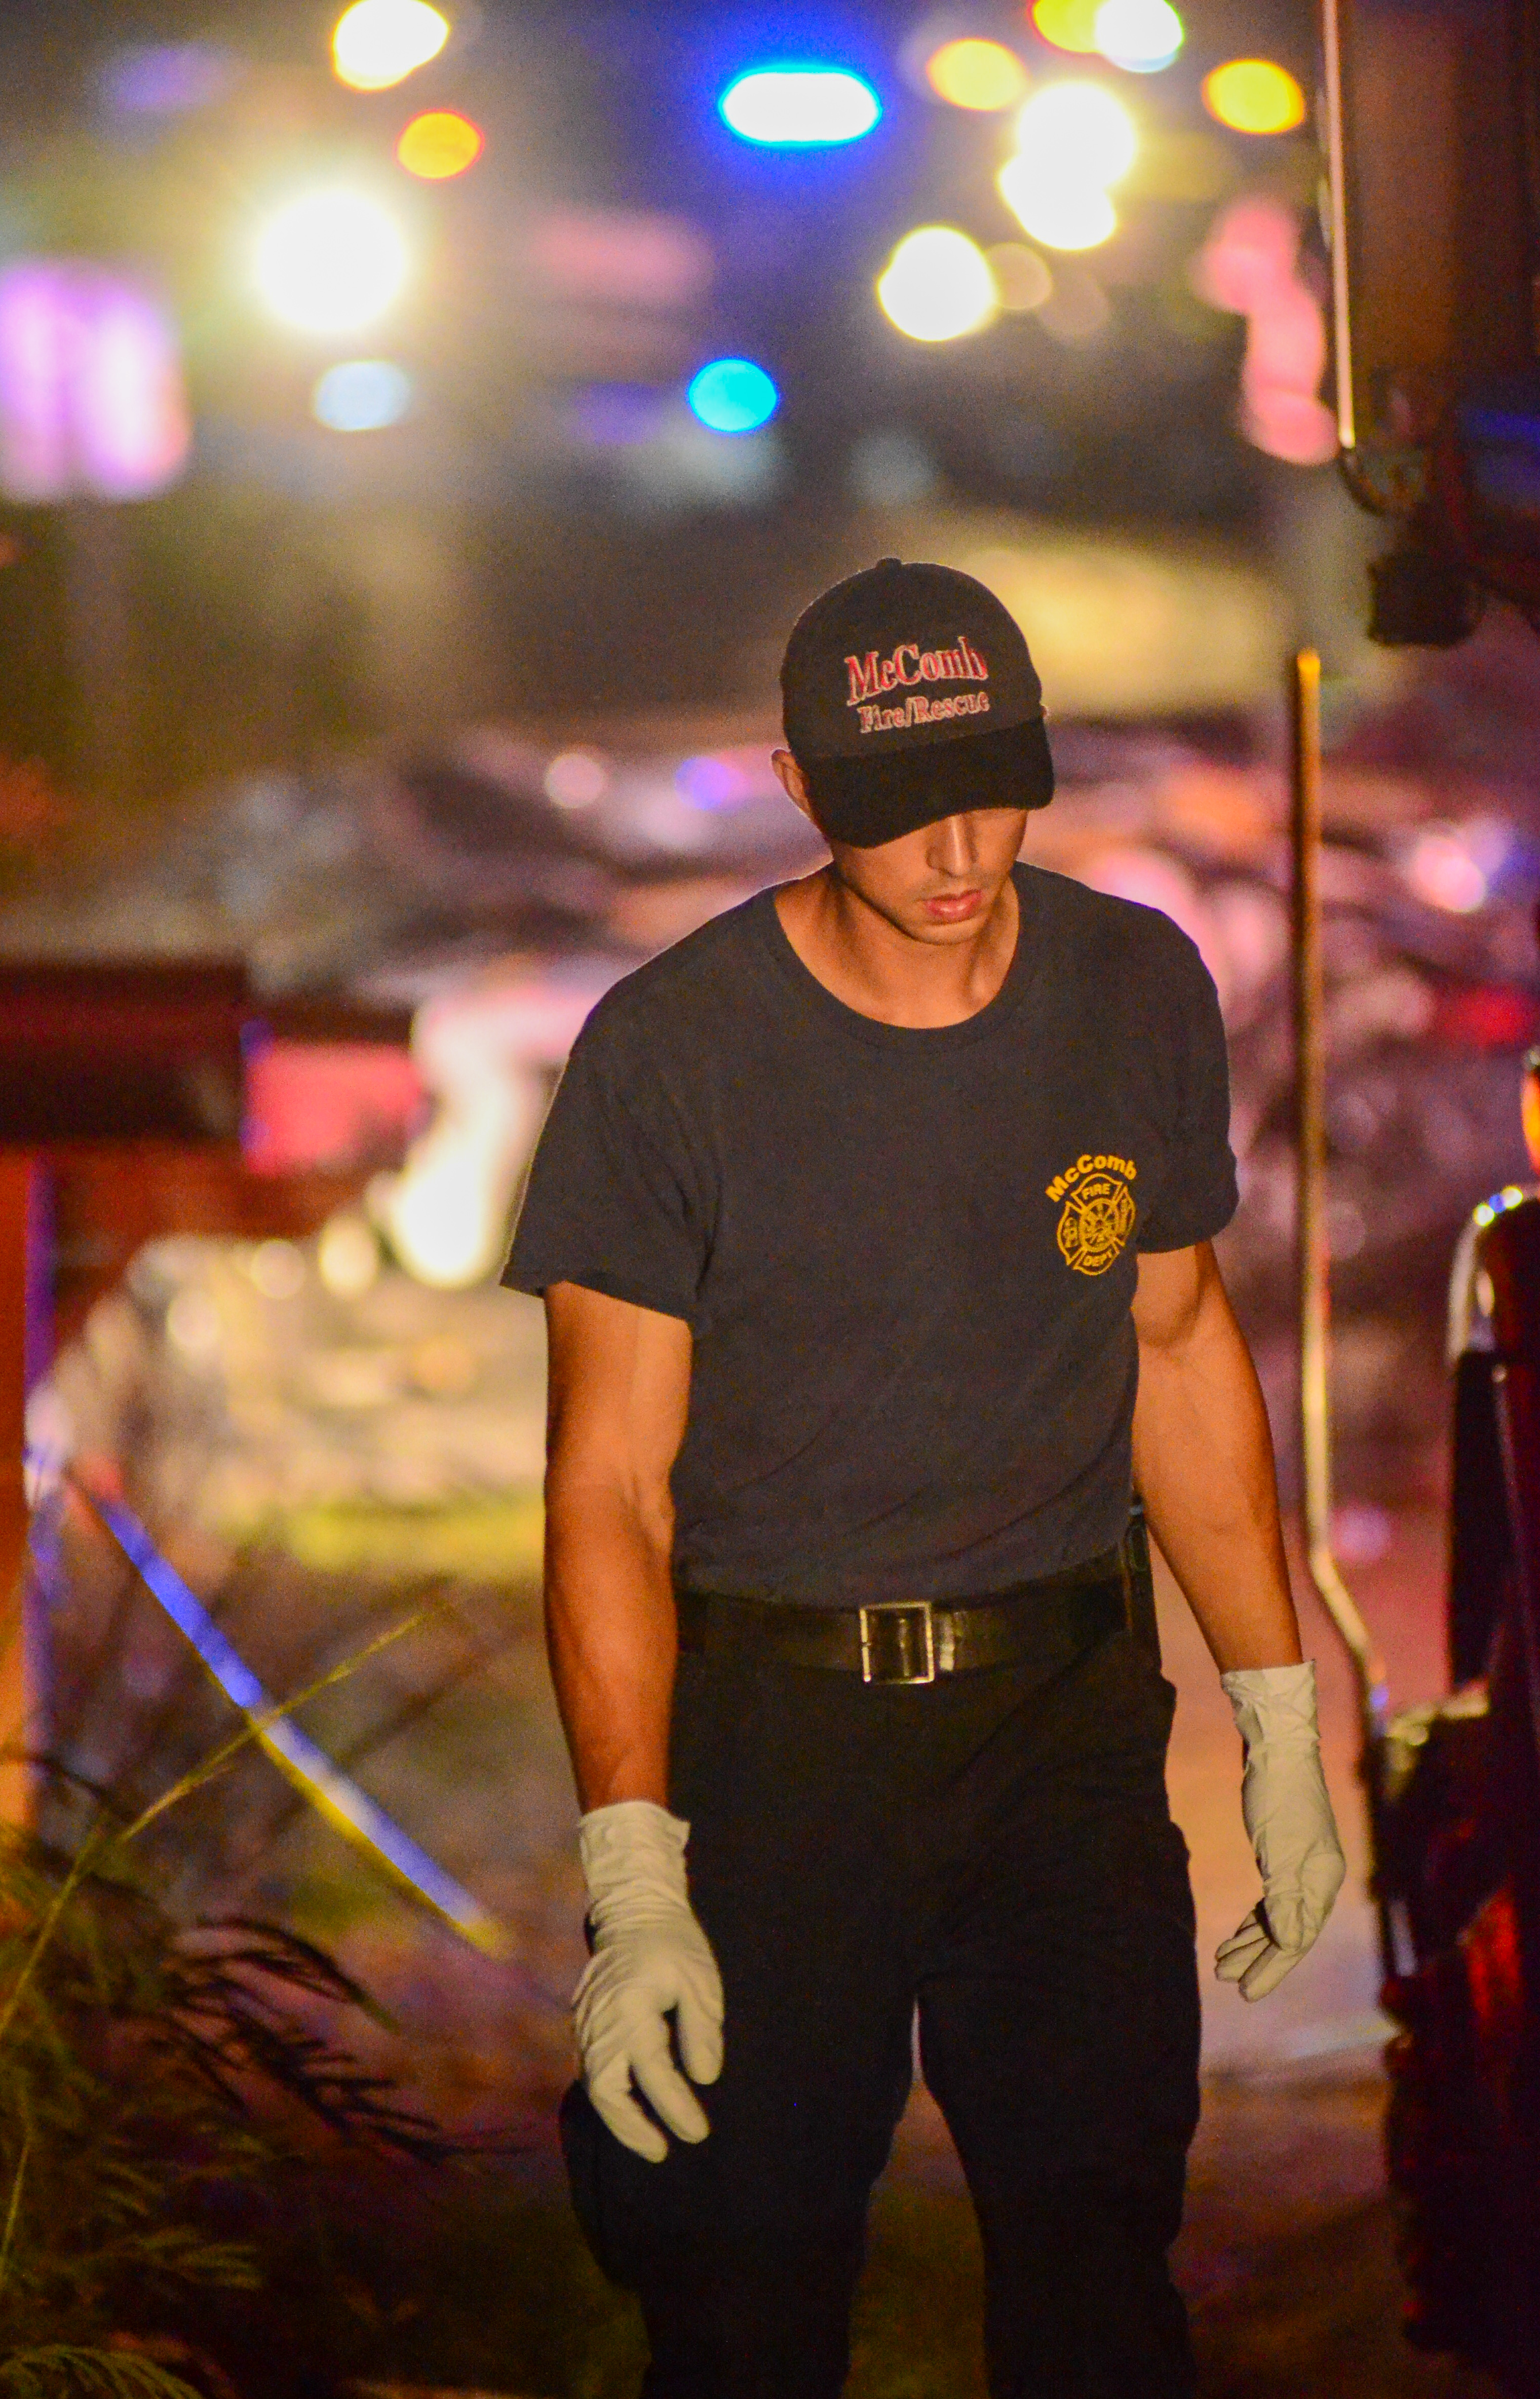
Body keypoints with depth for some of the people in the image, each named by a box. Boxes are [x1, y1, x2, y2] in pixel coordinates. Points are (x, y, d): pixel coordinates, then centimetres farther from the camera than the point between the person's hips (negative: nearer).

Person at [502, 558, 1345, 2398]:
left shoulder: (1141, 993, 1)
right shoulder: (668, 1051, -11)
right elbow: (610, 1485, -9)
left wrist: (1278, 1722, 13)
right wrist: (632, 1877, -16)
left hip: (1070, 1710, 3)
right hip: (766, 1720, -3)